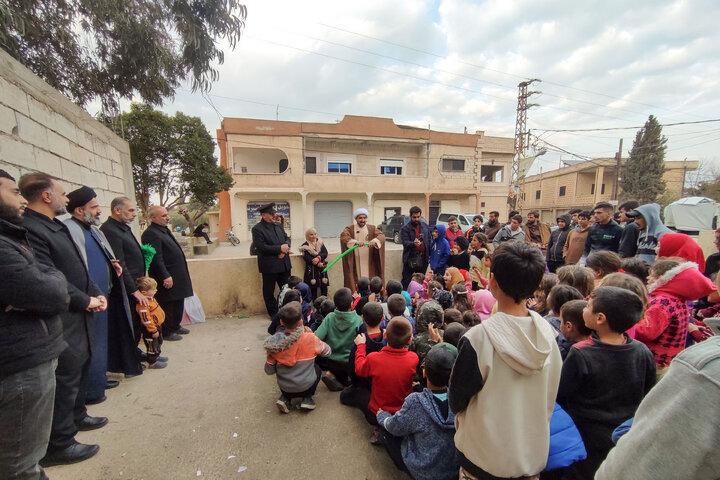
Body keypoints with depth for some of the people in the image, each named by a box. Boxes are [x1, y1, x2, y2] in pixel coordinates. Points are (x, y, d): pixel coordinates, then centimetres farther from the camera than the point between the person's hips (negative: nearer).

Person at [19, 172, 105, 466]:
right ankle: (59, 446, 20)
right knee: (65, 379, 3)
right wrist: (86, 300, -14)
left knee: (80, 369, 23)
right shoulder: (29, 229, -20)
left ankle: (77, 417, 42)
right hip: (61, 323, -10)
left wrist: (96, 294, 3)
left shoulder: (59, 227, 11)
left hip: (79, 316, 10)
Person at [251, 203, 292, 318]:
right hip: (269, 266, -6)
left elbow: (287, 238, 14)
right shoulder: (257, 229, -11)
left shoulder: (278, 226, 11)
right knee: (269, 291, 9)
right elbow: (261, 247, -19)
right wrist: (280, 249, -18)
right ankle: (273, 312, 26)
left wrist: (286, 247, -9)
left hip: (284, 264, 6)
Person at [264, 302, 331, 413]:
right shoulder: (310, 338, -21)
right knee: (316, 368, 29)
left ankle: (285, 398, 13)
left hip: (285, 388, 2)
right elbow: (327, 351, -3)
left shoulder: (275, 343, -18)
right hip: (306, 387, -1)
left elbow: (269, 371, -6)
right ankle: (307, 399, 13)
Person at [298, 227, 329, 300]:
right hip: (311, 269, -3)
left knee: (324, 285, 3)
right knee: (313, 287, -2)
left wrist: (319, 258, -21)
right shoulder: (305, 246, -1)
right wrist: (317, 263, -16)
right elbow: (306, 258, -10)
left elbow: (325, 253, -2)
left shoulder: (320, 243, 9)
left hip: (322, 267, 3)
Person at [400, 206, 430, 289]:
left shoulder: (425, 226, 12)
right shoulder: (405, 228, -3)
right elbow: (405, 242, -14)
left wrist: (429, 255, 5)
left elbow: (429, 240, 13)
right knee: (406, 281, -1)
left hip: (423, 258, 4)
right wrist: (413, 243, -35)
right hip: (410, 259, -4)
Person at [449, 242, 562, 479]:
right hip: (536, 453, 4)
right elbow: (551, 396, 2)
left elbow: (457, 400, -15)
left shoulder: (478, 337, -30)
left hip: (486, 455, -4)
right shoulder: (547, 332, -14)